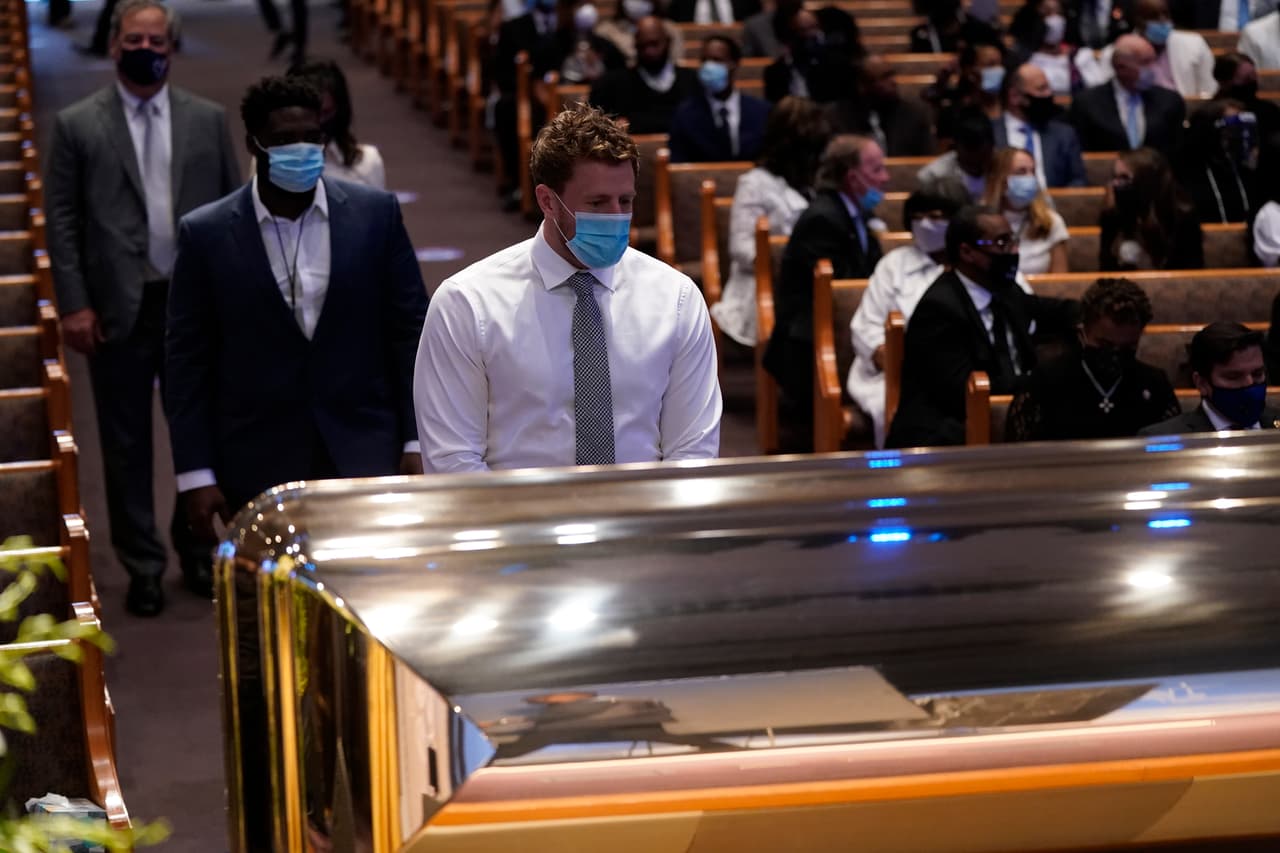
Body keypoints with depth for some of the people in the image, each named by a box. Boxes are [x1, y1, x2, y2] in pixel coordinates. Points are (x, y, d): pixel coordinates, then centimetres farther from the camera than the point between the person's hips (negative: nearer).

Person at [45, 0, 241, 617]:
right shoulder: (77, 126, 0)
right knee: (126, 443, 6)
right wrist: (75, 305, -7)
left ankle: (195, 550, 27)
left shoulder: (208, 120, 5)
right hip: (119, 310, -1)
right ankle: (142, 566, 16)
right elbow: (62, 220, -1)